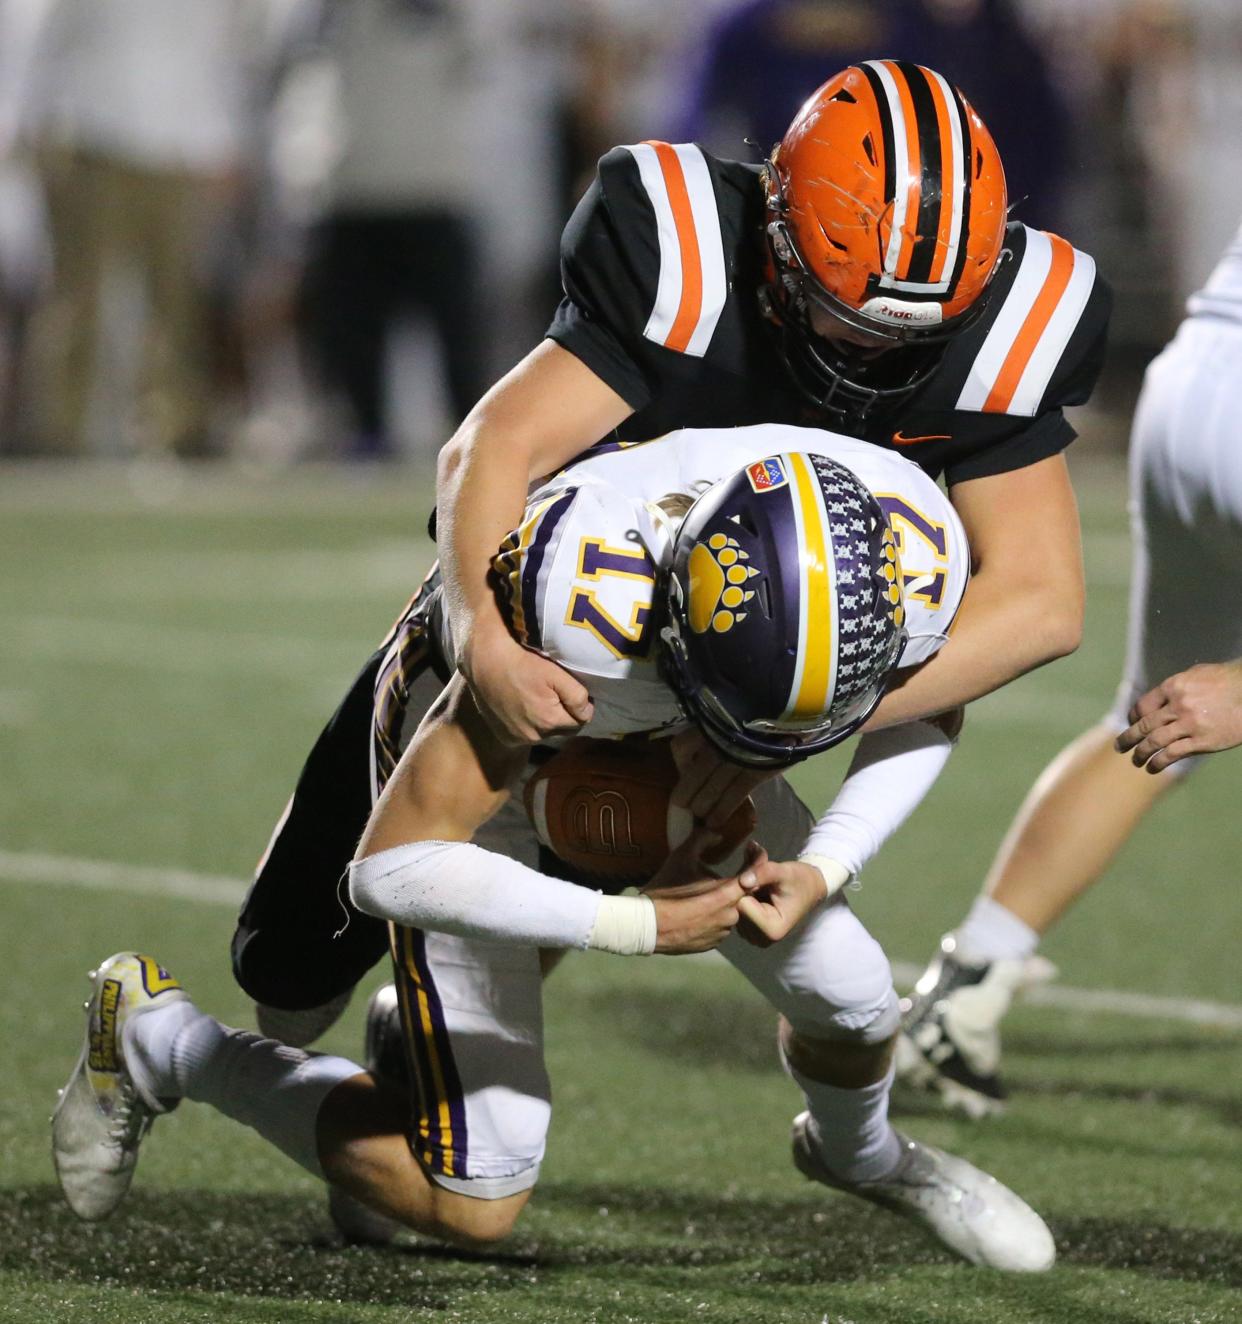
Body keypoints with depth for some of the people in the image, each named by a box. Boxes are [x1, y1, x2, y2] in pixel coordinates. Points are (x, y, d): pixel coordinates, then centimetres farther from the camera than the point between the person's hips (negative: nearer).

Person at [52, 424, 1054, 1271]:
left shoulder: (898, 554, -32)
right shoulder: (586, 597, -47)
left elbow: (926, 718, -5)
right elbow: (393, 867, -39)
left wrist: (822, 870, -22)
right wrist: (633, 926, -37)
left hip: (664, 764, 5)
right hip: (484, 770, -5)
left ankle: (859, 1152, 43)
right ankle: (152, 1035, 16)